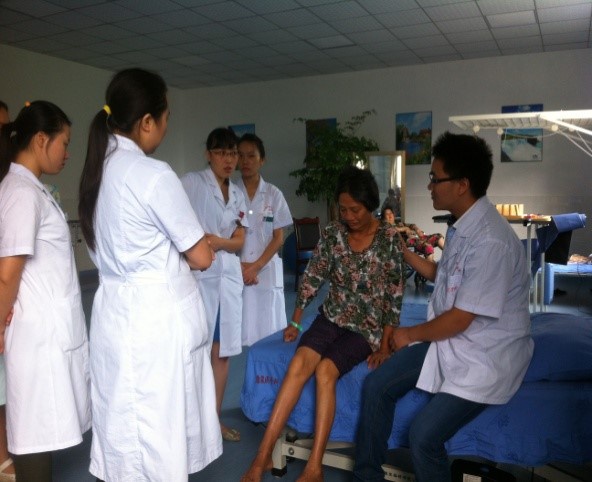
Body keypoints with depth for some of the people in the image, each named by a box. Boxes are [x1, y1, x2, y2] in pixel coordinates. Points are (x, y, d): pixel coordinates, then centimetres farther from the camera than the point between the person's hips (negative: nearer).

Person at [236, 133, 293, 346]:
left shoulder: (273, 194, 4)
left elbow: (278, 238, 2)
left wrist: (256, 266, -9)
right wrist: (240, 266, -9)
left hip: (267, 271, 1)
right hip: (235, 271, 0)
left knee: (268, 328, 2)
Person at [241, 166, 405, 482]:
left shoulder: (389, 239, -9)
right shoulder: (332, 234, 0)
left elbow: (395, 296, -7)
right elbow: (311, 278, 6)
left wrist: (384, 345, -10)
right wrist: (295, 322, 6)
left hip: (366, 327, -3)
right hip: (331, 318, 3)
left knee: (325, 369, -29)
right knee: (299, 362, -24)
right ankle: (263, 456, -22)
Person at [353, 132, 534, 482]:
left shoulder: (491, 241, -28)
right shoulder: (462, 226, 1)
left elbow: (459, 320, -23)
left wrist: (409, 334, -7)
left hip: (485, 356, -9)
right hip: (450, 340, 9)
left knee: (424, 435, -19)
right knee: (377, 386, 2)